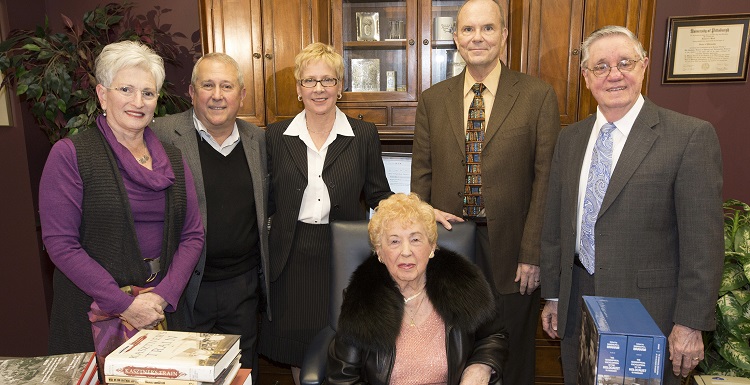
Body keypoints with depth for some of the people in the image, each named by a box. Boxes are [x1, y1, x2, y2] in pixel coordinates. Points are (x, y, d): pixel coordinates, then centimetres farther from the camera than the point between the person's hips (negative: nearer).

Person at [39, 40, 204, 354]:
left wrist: (164, 295, -10)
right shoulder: (69, 154, -7)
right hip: (93, 311, -4)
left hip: (163, 304, 4)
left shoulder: (172, 159, 6)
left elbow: (193, 234, 4)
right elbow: (60, 242, -12)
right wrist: (124, 304, -16)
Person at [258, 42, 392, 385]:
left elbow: (378, 195, 3)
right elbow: (266, 201, 6)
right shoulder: (276, 136, 3)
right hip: (294, 257, 1)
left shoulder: (364, 135, 0)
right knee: (299, 349, 14)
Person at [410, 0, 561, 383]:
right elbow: (421, 173, 7)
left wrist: (532, 253, -10)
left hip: (511, 250, -2)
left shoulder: (538, 95, -4)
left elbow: (545, 178, -7)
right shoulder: (432, 99, 5)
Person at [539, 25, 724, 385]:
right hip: (576, 303, 5)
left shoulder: (691, 135, -11)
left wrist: (691, 323, -12)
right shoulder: (570, 138, 5)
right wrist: (552, 295, 9)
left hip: (648, 308, -4)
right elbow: (555, 224, 7)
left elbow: (703, 242, -12)